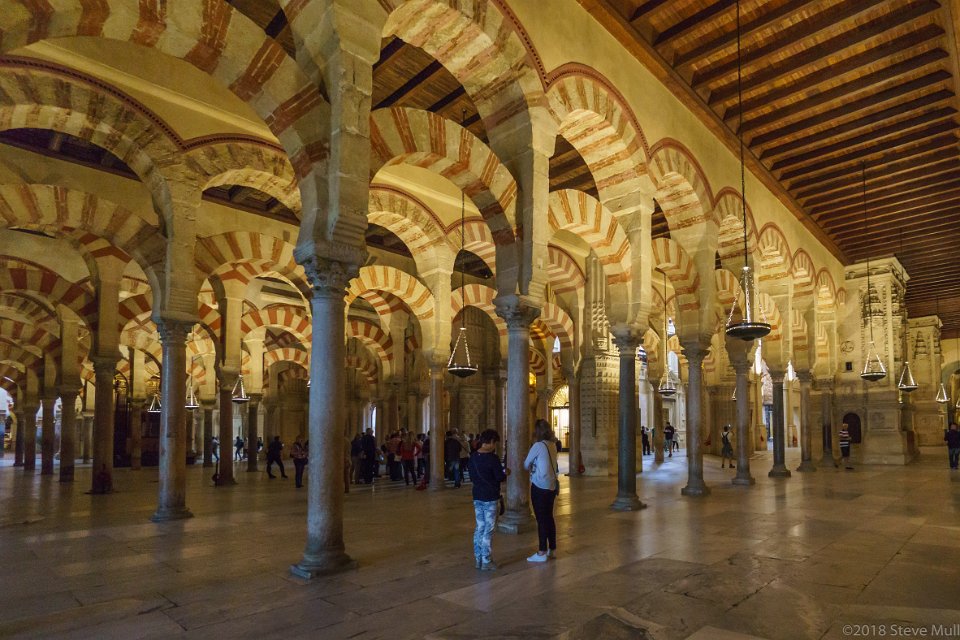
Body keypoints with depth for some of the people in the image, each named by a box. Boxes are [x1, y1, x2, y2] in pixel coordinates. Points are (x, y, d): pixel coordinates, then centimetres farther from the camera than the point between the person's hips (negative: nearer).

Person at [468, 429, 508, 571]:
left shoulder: (473, 457, 4)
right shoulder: (492, 458, -18)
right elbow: (500, 477, -14)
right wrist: (506, 473, 5)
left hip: (477, 496, 7)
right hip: (490, 498, -7)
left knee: (479, 528, 14)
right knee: (488, 530, 1)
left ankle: (478, 559, 21)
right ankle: (486, 562, 7)